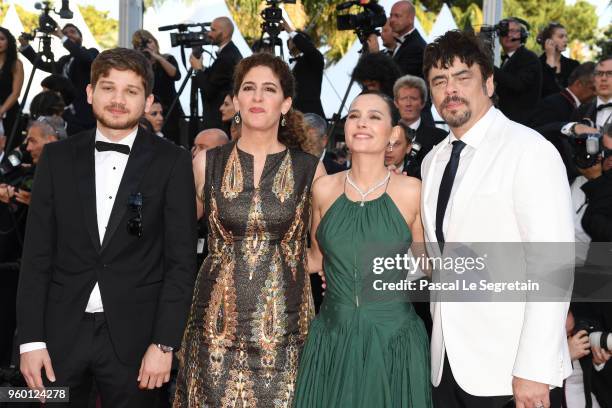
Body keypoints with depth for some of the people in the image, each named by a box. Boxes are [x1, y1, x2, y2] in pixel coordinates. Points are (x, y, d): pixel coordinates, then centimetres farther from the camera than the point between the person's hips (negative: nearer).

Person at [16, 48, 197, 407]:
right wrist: (31, 338, -3)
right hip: (60, 332, 2)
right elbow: (37, 254, 3)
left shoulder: (172, 162, -2)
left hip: (134, 336, -2)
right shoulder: (57, 157, 4)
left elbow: (182, 260, -3)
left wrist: (164, 343, -9)